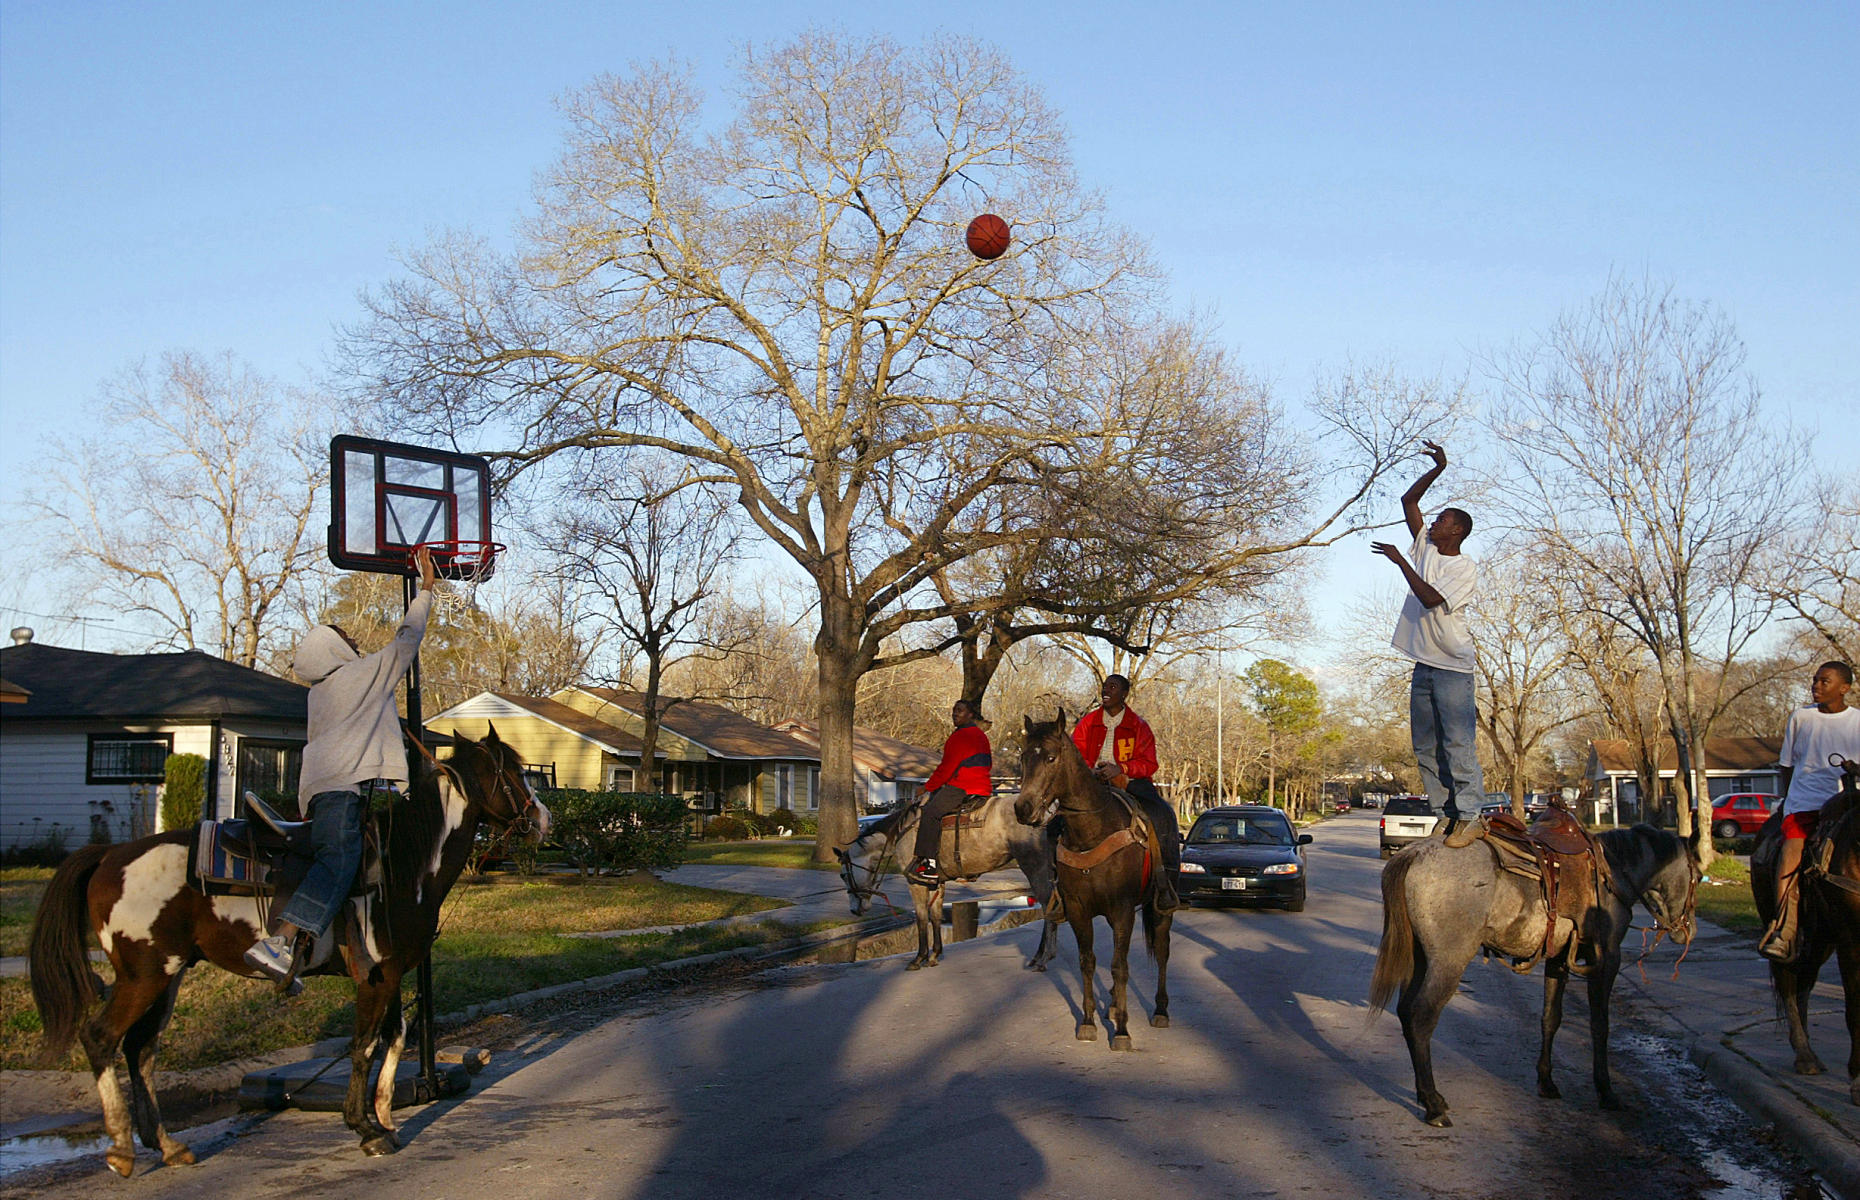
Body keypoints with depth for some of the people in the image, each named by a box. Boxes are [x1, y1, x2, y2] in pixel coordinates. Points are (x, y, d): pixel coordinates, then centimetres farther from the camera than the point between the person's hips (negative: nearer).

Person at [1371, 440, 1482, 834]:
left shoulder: (1465, 569, -9)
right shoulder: (1425, 548, 12)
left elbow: (1431, 598, -22)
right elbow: (1408, 501, 14)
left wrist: (1400, 561, -18)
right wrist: (1438, 469, 6)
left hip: (1452, 667, -8)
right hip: (1423, 665, 8)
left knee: (1458, 742, -12)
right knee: (1425, 745, 6)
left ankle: (1469, 813, -16)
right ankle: (1443, 812, 8)